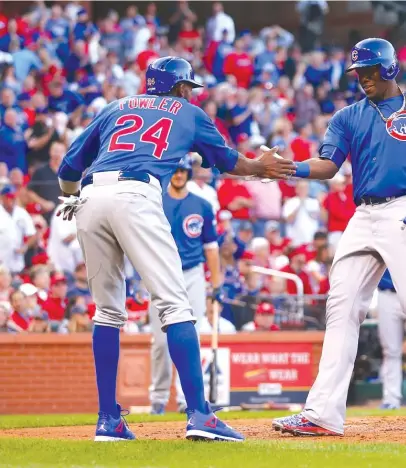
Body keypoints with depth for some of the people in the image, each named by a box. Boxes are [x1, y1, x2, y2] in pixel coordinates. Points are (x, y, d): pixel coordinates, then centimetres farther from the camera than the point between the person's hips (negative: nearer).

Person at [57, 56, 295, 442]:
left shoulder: (116, 108, 30)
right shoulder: (188, 113, 26)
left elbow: (69, 167, 26)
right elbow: (227, 161, 40)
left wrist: (70, 197, 48)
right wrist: (260, 167, 60)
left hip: (90, 198, 4)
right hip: (137, 196, -4)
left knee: (108, 309, 15)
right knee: (174, 304, -7)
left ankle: (108, 420, 12)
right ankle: (199, 415, -17)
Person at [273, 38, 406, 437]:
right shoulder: (348, 117, 17)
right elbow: (328, 165, 4)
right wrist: (291, 168, -15)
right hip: (363, 219, 5)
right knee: (341, 307, -1)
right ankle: (323, 413, -3)